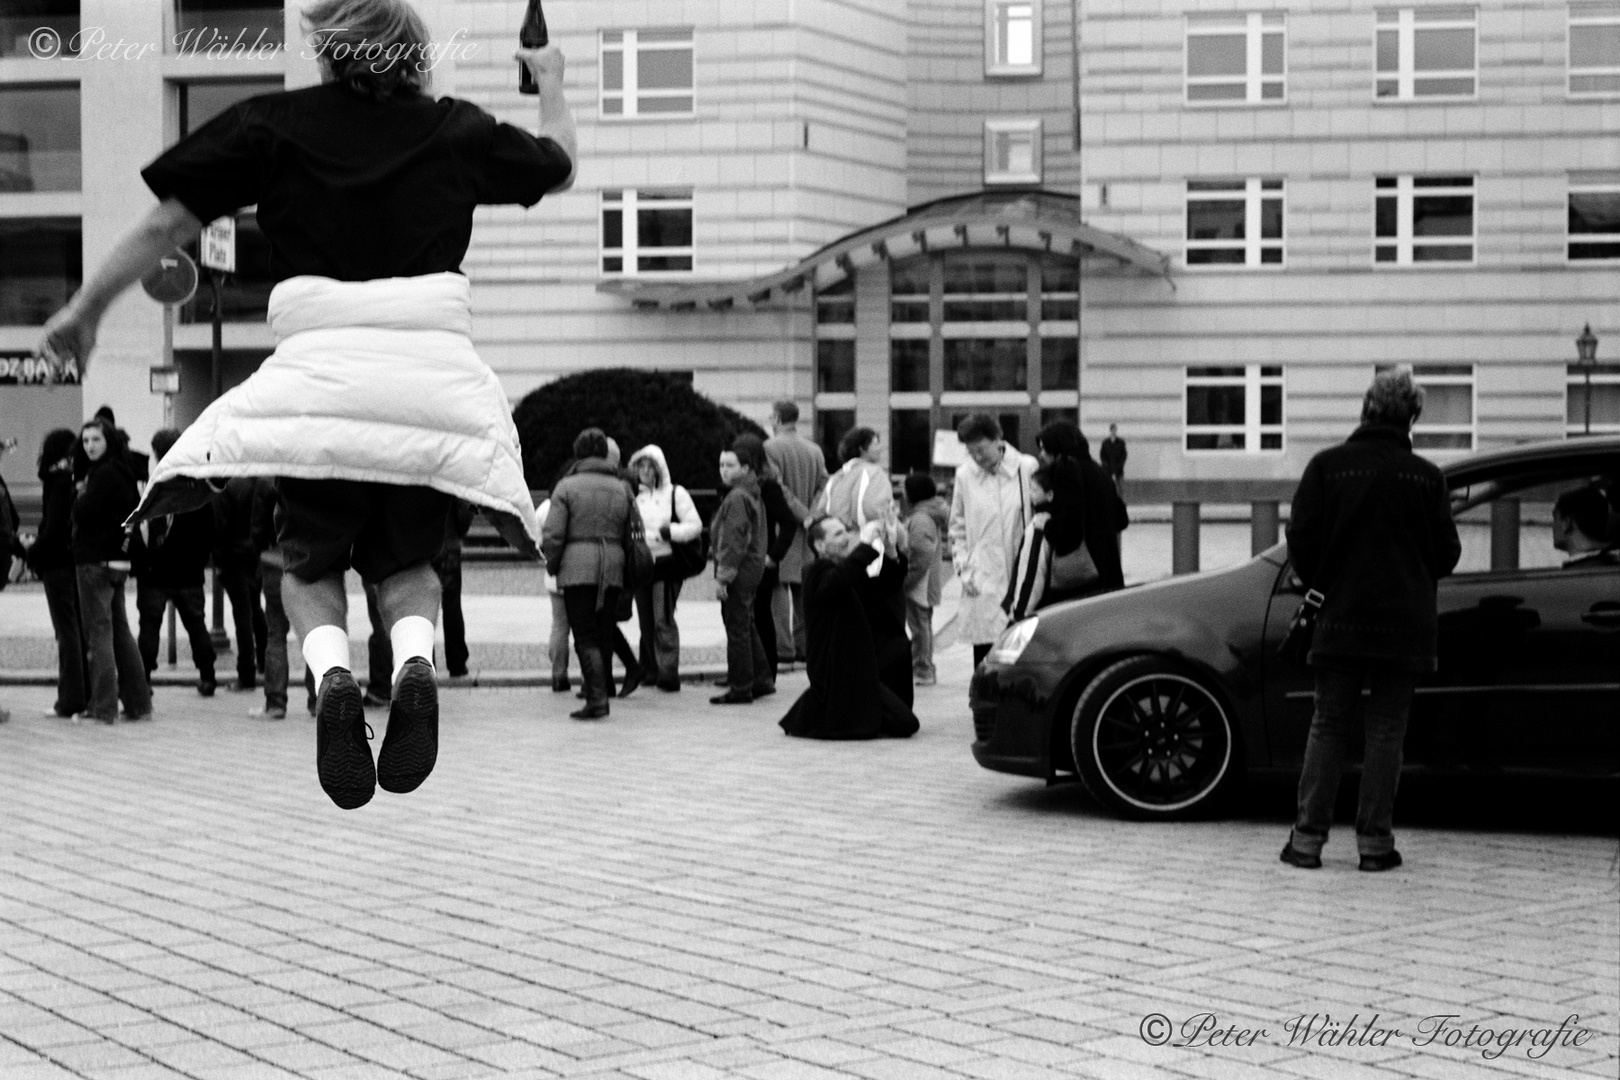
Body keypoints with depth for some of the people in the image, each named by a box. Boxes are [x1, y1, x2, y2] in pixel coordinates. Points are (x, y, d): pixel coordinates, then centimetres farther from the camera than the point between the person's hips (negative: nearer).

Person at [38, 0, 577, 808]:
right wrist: (551, 82, 47)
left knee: (309, 565, 16)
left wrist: (84, 309, 19)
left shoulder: (272, 125, 7)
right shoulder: (455, 130, 11)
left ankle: (331, 674, -17)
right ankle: (414, 664, -14)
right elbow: (560, 166, 29)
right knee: (406, 562, 20)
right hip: (433, 371, 2)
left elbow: (165, 226, 8)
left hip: (317, 369, -1)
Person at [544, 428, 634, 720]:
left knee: (585, 636, -3)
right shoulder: (622, 489, 11)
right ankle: (600, 690, 19)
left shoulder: (567, 486, -2)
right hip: (613, 570, 4)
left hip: (577, 567, -4)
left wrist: (552, 566, 7)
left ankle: (597, 698, -14)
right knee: (604, 633, 14)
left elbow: (553, 535, -7)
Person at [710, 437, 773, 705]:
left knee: (737, 629, -4)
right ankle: (762, 680, 24)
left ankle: (740, 688, 0)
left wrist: (722, 577, -19)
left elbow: (734, 542, -21)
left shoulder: (736, 498, -17)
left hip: (739, 572, -10)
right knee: (747, 627, 19)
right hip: (753, 568, 10)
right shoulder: (752, 494, 14)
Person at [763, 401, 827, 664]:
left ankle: (783, 647, -10)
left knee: (777, 588, -5)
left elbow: (777, 489, -16)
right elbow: (824, 487, 6)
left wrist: (804, 515, -14)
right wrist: (811, 514, -3)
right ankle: (805, 644, 14)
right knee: (803, 589, 13)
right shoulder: (814, 450, 13)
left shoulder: (770, 448, -8)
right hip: (805, 533, 6)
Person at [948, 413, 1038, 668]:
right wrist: (964, 568, 3)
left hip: (1022, 579, -1)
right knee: (984, 652, 0)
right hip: (982, 585, 1)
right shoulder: (965, 474, 4)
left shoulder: (1027, 468, -3)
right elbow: (957, 528, 14)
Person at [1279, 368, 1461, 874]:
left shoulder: (1327, 466, -4)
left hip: (1340, 620, 0)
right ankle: (1374, 841, 4)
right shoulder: (1426, 477, -1)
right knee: (1386, 730, 6)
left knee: (1327, 727, 7)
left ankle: (1308, 838, 3)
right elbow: (1447, 553, 4)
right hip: (1406, 624, 0)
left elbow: (1301, 539, -5)